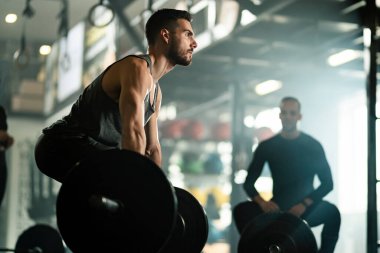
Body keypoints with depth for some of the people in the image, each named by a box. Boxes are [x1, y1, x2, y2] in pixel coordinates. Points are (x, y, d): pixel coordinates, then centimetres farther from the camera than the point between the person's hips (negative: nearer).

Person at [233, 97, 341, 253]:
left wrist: (304, 204, -19)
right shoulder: (267, 146, 3)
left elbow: (327, 183, -3)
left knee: (332, 212, -33)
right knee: (241, 211, -24)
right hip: (277, 208, 2)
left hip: (305, 209, -1)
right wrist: (261, 201, -20)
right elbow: (249, 183, 2)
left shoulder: (313, 145, -1)